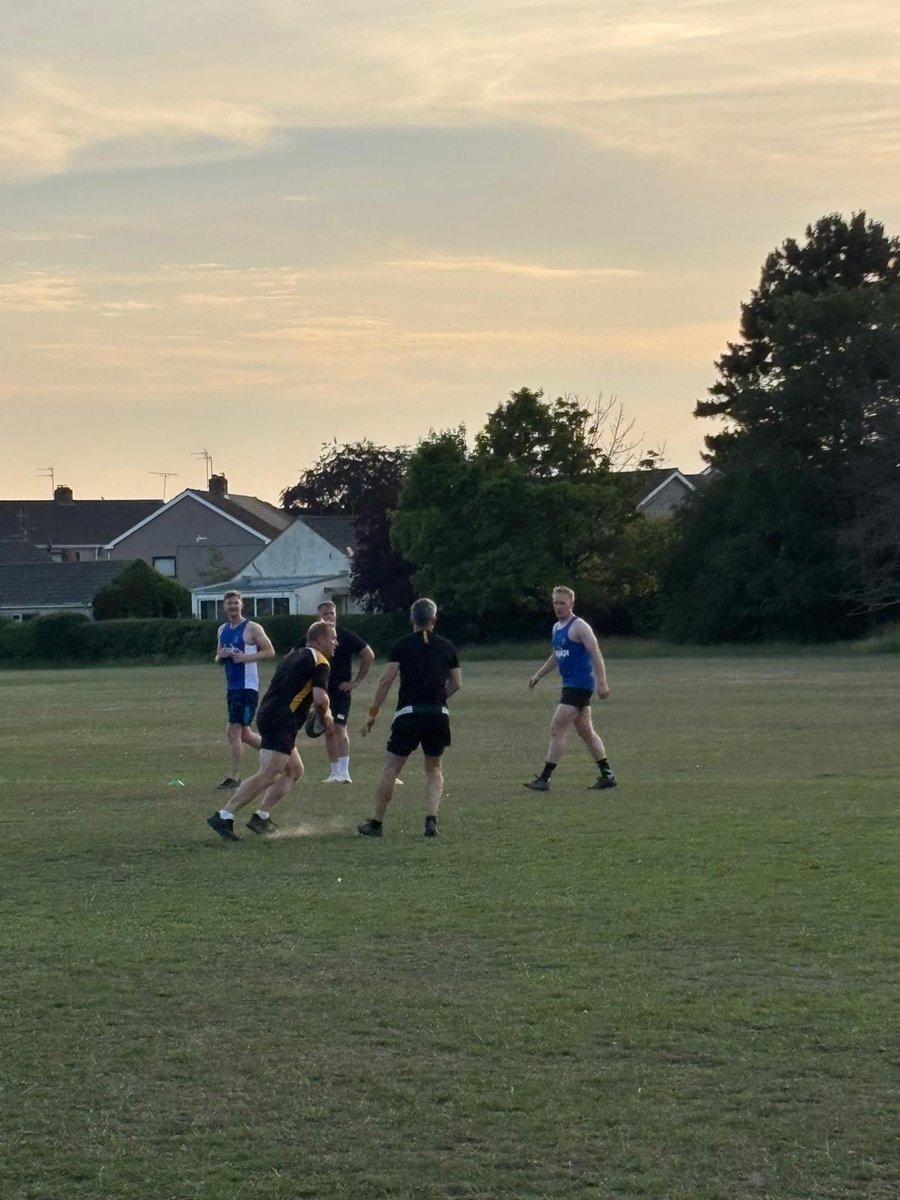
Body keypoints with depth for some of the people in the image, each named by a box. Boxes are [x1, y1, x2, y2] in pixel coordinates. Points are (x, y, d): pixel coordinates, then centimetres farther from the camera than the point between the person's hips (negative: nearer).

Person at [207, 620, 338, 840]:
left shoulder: (294, 655, 23)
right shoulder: (320, 662, -5)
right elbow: (319, 697, -17)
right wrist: (325, 715, 4)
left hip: (268, 714, 10)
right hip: (281, 722, -10)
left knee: (294, 770, 19)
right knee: (268, 775, -15)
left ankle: (261, 816, 14)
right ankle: (224, 816, -24)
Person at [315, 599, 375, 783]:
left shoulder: (346, 636, -4)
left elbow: (368, 655, -2)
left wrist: (356, 681, -3)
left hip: (340, 691, -5)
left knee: (339, 728, -16)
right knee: (328, 732, 8)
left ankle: (344, 773, -22)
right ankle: (335, 773, 15)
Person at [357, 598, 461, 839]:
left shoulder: (402, 645, 3)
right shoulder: (447, 647, 10)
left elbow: (386, 680, -5)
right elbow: (456, 683, 13)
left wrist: (373, 713, -1)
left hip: (408, 713, -2)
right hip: (439, 715, 2)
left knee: (391, 769, 6)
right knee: (434, 768, 18)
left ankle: (376, 823, 11)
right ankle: (431, 820, 2)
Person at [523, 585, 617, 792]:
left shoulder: (579, 627, -13)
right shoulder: (557, 628, 15)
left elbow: (595, 654, -18)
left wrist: (601, 682, -24)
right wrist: (538, 676, 23)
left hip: (580, 685, -10)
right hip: (570, 684, 10)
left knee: (557, 729, -11)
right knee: (585, 730, 13)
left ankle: (545, 778, -10)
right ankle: (607, 774, 19)